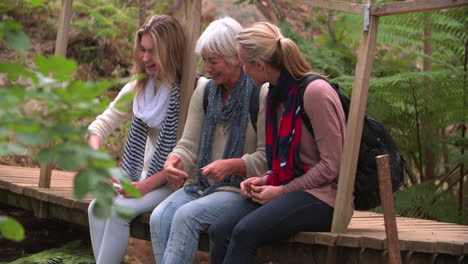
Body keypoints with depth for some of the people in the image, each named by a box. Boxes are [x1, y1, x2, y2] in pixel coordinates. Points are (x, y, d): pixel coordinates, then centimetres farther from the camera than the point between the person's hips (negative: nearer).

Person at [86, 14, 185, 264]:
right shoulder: (138, 88, 9)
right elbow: (103, 123, 11)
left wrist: (149, 184, -20)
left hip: (172, 181, -6)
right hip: (144, 176, 6)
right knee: (97, 207, -19)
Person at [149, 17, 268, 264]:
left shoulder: (261, 95, -8)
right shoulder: (204, 91, 10)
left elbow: (266, 157, -9)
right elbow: (189, 144, 9)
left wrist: (231, 166, -25)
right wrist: (174, 161, -13)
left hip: (240, 189, -5)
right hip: (203, 185, 6)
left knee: (186, 216, -29)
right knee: (159, 217, -22)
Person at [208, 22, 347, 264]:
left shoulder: (315, 92, -14)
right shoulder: (274, 94, 13)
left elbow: (331, 166, -14)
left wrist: (282, 191, -12)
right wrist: (264, 180, 3)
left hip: (321, 195, -8)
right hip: (287, 187, 8)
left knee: (245, 232, -29)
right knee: (219, 231, -18)